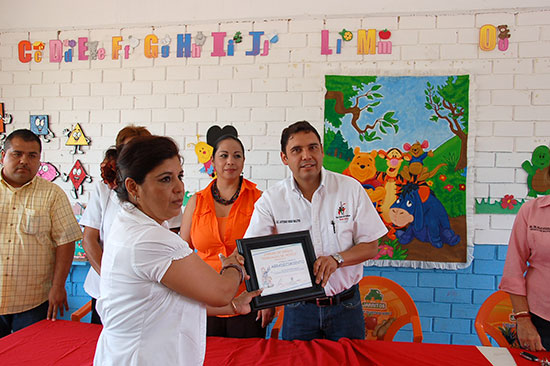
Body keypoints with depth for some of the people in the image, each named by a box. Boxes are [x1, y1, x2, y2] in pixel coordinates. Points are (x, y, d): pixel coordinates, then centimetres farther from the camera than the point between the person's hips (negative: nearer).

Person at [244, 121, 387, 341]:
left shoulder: (350, 188, -6)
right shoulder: (271, 199, -7)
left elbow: (371, 246, -2)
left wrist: (337, 259, -20)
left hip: (345, 305, 1)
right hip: (298, 307, 0)